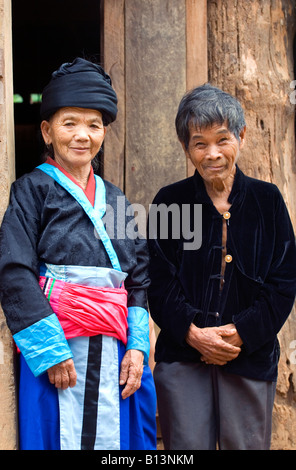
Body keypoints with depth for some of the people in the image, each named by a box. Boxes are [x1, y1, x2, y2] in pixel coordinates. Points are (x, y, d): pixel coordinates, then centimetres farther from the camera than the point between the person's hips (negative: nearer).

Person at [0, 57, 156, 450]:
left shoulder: (116, 201, 16)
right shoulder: (32, 189, 1)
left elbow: (140, 279, 13)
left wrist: (137, 347, 0)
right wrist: (48, 349, -15)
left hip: (115, 354, 5)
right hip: (57, 350, -4)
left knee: (117, 437, 5)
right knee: (61, 437, -3)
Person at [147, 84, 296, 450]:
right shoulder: (169, 201, 5)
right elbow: (158, 281, 1)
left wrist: (242, 332, -10)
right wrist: (192, 332, -13)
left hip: (250, 356, 1)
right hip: (183, 358, 0)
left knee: (247, 443, 4)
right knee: (188, 447, -1)